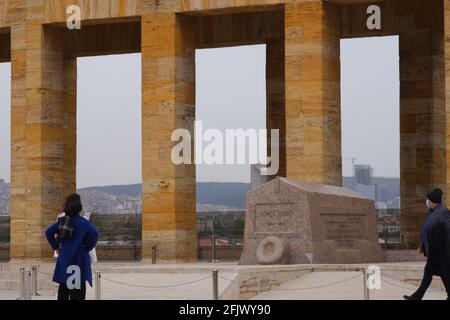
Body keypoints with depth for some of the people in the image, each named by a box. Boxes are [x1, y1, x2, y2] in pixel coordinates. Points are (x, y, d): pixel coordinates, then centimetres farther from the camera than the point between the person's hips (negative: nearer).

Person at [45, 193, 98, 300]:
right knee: (77, 287, -4)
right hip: (78, 258, -6)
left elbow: (48, 232, 9)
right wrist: (88, 247, -12)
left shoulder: (62, 220, 5)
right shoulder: (81, 221, -12)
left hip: (63, 258, 6)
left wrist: (55, 246, 10)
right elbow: (94, 233, -26)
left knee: (64, 286, 13)